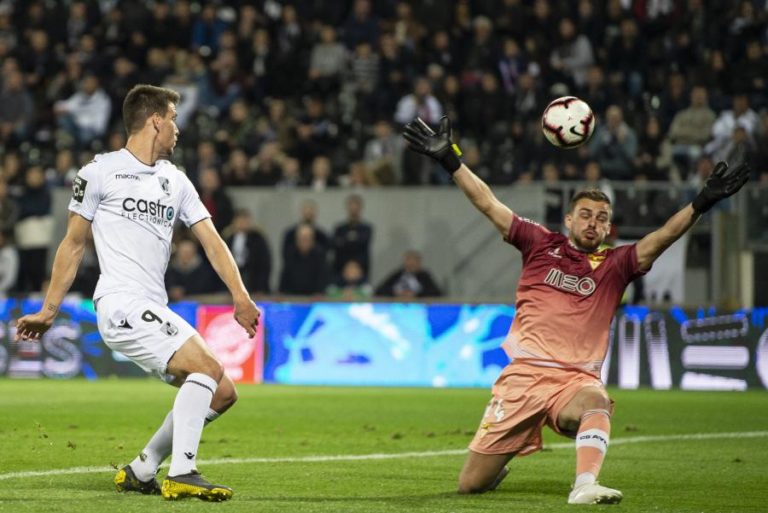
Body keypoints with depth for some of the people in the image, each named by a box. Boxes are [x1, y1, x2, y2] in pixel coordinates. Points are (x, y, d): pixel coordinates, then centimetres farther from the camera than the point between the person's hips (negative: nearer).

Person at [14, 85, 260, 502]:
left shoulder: (175, 180, 19)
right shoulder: (101, 171, 2)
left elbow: (210, 240, 12)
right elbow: (74, 243, 8)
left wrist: (240, 296, -3)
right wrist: (49, 310, 9)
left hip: (155, 312, 8)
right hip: (122, 305, -8)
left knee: (223, 393, 2)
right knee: (206, 369, -22)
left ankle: (140, 472, 10)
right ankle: (182, 475, -25)